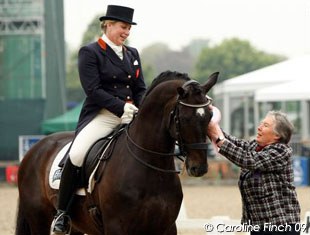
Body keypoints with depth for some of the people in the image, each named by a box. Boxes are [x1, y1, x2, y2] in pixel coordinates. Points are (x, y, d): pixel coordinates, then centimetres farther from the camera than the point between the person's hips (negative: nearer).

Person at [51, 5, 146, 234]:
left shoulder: (133, 54, 18)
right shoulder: (90, 52, 0)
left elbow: (141, 89, 16)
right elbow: (93, 90, -10)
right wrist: (121, 107, -20)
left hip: (130, 116, 6)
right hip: (101, 116, -6)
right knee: (76, 155, -28)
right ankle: (62, 212, -15)